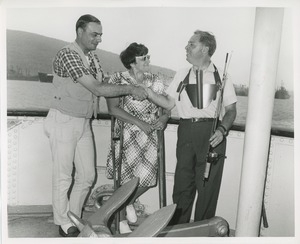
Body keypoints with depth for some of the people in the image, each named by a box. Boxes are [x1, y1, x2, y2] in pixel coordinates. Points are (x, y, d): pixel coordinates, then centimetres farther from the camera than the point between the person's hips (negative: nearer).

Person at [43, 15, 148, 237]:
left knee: (87, 176, 11)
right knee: (63, 177, 5)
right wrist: (130, 89, -20)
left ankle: (74, 218, 29)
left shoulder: (92, 56, 9)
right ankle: (64, 224, 22)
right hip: (64, 121, -7)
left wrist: (134, 92, -7)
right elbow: (97, 89, -25)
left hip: (85, 123, 8)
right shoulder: (67, 54, -18)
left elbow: (103, 84, 6)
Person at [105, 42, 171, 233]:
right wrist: (139, 123, -18)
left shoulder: (155, 81, 6)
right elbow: (113, 108, -14)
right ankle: (121, 220, 26)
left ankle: (130, 202, 32)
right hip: (127, 136, -3)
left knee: (148, 178, -3)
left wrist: (164, 118, -12)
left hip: (150, 136, 4)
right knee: (127, 180, 0)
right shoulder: (118, 79, -5)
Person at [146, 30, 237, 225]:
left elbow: (231, 109, 3)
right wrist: (148, 93, -7)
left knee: (207, 186, 5)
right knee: (182, 183, 8)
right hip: (186, 132, 3)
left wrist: (222, 130, -14)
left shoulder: (222, 77, 5)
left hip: (212, 134, -2)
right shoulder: (182, 75, 13)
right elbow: (169, 103, 7)